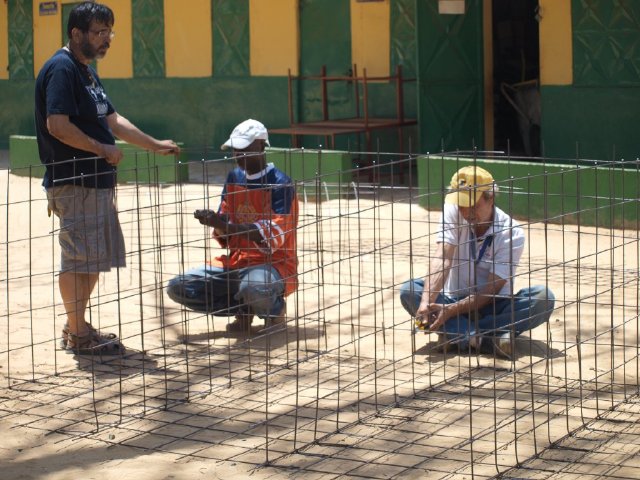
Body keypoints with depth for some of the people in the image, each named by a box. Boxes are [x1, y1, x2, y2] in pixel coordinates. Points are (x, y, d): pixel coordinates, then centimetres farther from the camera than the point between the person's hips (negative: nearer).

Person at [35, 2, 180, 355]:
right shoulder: (61, 69, -13)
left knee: (95, 258, 14)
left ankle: (76, 327, 23)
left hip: (98, 182, 10)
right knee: (79, 258, -4)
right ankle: (78, 335, 5)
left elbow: (112, 120, 24)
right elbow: (58, 126, -22)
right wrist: (102, 150, -14)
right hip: (74, 183, -10)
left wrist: (155, 145, 20)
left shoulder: (86, 72, 18)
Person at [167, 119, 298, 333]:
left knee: (252, 287, -41)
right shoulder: (234, 178, 9)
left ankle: (275, 309, -4)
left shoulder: (280, 183, -12)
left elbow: (273, 236, -24)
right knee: (178, 288, -7)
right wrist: (217, 224, -18)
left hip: (273, 263, -7)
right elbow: (226, 236, 8)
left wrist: (223, 226, -33)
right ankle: (243, 309, 5)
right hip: (236, 262, 7)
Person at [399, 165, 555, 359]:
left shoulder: (512, 233, -18)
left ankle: (457, 333, -35)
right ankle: (488, 339, -36)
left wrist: (451, 311, -34)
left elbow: (491, 290, -22)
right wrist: (426, 303, -41)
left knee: (543, 298, -28)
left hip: (493, 307, -2)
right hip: (454, 299, 2)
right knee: (409, 291, -24)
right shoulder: (453, 213, -11)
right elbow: (442, 258, -25)